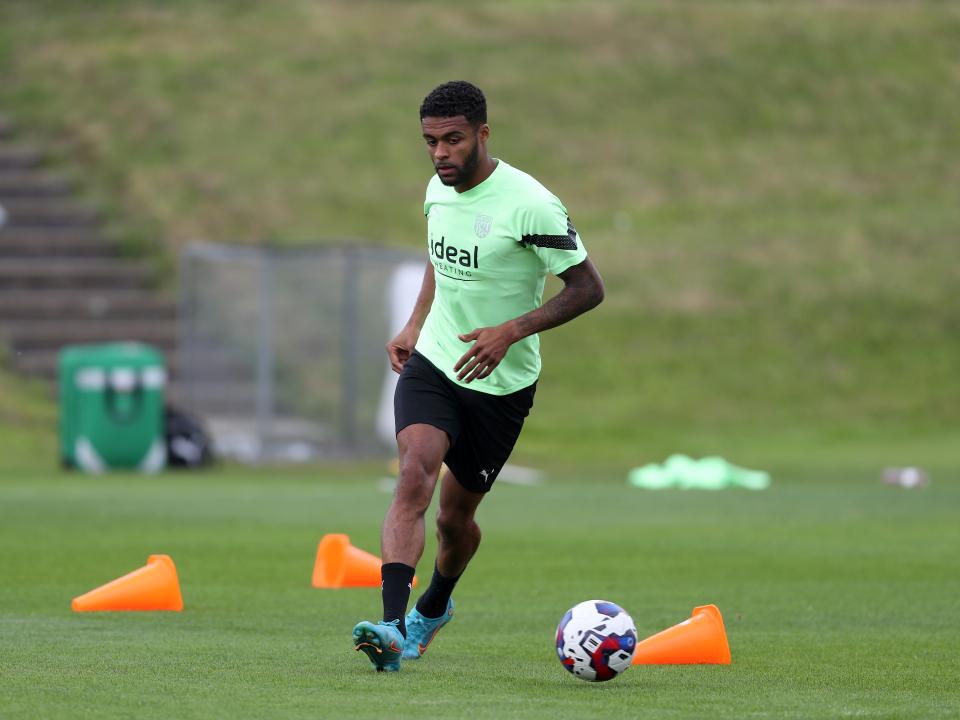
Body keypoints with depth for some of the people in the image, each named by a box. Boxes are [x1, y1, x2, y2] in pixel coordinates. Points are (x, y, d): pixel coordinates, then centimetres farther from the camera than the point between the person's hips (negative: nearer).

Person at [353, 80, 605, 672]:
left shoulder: (531, 205, -19)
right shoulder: (438, 191, 1)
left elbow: (588, 287, -15)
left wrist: (510, 332, -24)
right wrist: (415, 326, 11)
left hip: (502, 384, -3)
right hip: (432, 364, 3)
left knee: (456, 515, 10)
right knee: (414, 475, -23)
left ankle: (435, 605, 43)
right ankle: (393, 627, -34)